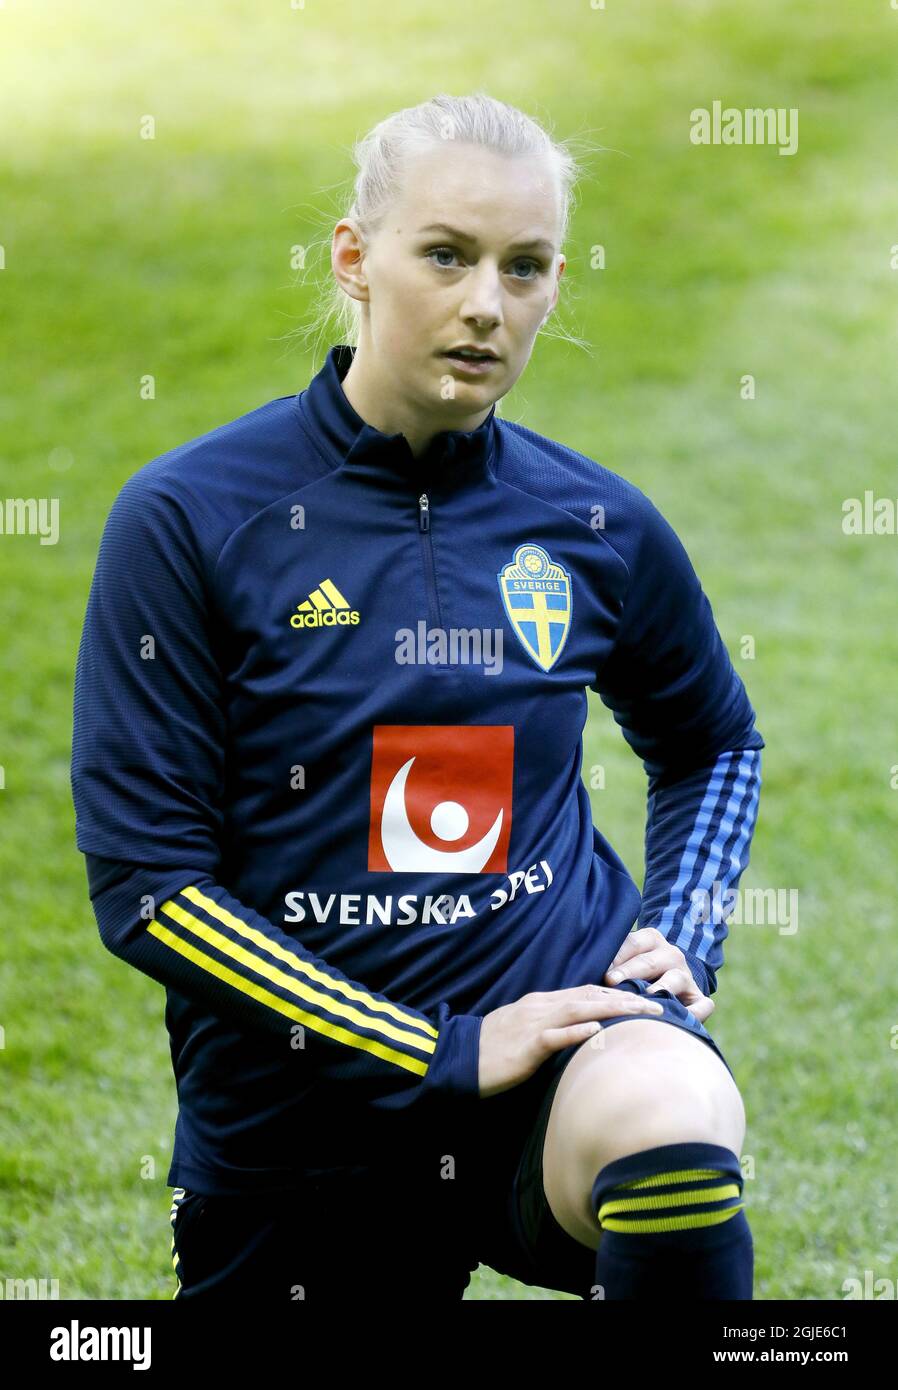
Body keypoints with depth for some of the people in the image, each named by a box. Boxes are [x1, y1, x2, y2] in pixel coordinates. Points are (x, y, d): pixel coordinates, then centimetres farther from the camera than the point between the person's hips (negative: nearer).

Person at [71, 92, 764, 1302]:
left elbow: (713, 743, 23)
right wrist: (450, 1054, -17)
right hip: (298, 1132, 0)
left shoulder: (595, 525, 2)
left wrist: (680, 940, 4)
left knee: (667, 1120, -34)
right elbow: (144, 881, -12)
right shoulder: (188, 517, -8)